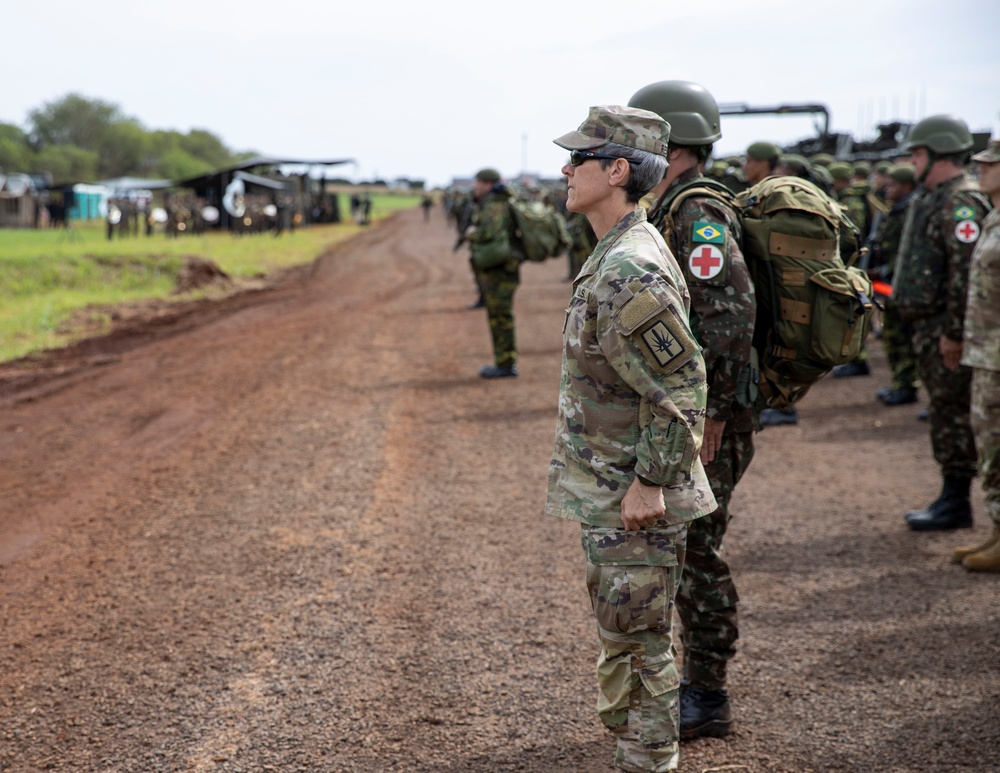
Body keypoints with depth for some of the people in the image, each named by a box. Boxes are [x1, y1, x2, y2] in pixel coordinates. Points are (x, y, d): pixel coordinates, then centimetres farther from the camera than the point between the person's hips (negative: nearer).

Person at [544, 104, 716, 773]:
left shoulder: (631, 272, -23)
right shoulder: (612, 256, 10)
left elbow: (680, 385, -25)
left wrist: (649, 482, -22)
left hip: (634, 499, -10)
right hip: (607, 491, 10)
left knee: (640, 643, 0)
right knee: (619, 636, 20)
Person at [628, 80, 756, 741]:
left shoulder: (698, 211, -17)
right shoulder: (674, 210, 15)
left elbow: (732, 313, -26)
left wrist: (713, 413, -24)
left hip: (707, 418, -10)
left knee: (695, 550, -4)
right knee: (684, 548, 16)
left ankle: (708, 702, 6)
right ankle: (700, 685, 26)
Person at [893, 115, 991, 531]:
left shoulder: (960, 203, -17)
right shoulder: (932, 198, 16)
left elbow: (967, 271, -23)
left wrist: (953, 332, -25)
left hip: (947, 329, -10)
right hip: (929, 325, 10)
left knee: (954, 414, -4)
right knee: (944, 412, 14)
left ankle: (955, 504, 1)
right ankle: (949, 497, 21)